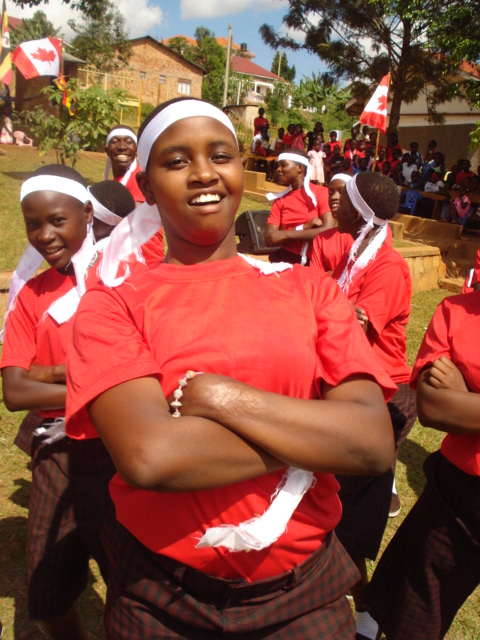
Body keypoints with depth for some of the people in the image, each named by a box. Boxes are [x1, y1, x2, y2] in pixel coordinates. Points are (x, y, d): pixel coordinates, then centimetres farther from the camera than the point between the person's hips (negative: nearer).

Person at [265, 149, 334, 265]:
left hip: (315, 259, -4)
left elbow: (328, 231, -14)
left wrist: (286, 234, -10)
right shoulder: (279, 200, 13)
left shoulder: (321, 193, 2)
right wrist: (304, 227, -10)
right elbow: (269, 239, 1)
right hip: (286, 257, 5)